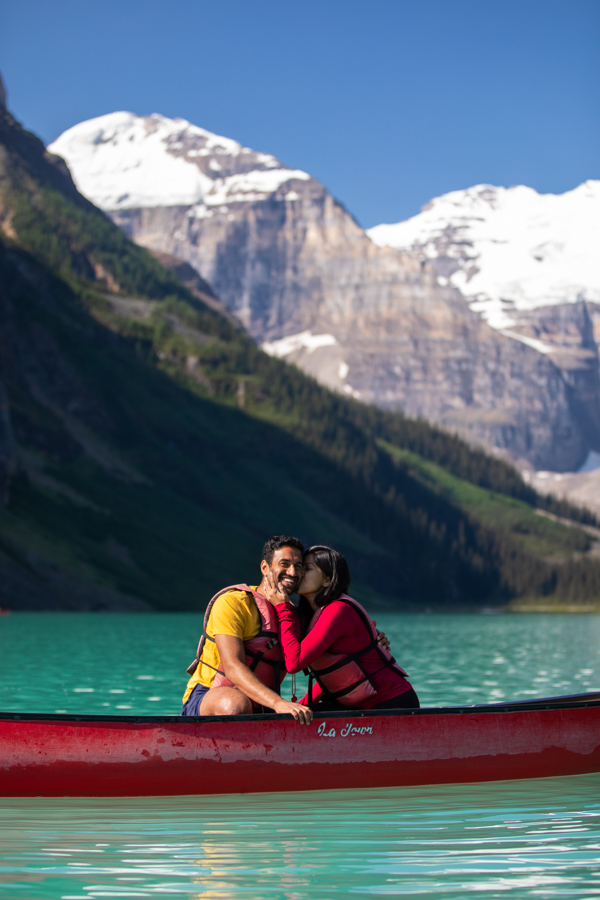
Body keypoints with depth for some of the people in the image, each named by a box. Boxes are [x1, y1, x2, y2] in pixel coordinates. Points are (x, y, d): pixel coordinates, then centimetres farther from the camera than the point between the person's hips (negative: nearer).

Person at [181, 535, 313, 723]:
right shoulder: (231, 602, -11)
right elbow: (233, 668, -24)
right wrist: (278, 703, -39)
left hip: (257, 708, 6)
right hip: (206, 700, -6)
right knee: (237, 704, -41)